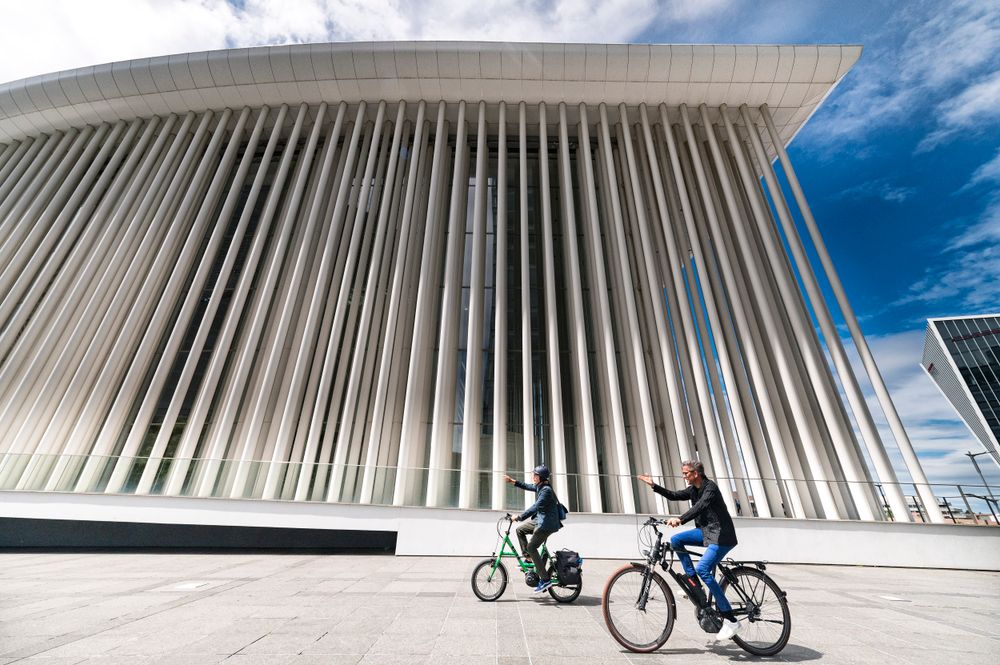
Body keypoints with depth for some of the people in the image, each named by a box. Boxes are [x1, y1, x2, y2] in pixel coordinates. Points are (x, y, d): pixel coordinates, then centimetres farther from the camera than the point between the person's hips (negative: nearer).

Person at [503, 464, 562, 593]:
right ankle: (529, 559, 20)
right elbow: (526, 486, 19)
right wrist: (511, 481, 13)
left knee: (531, 547, -9)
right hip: (539, 520, 10)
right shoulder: (540, 487, 5)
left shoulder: (546, 490, -24)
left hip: (547, 523, -10)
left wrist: (519, 517, -28)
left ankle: (545, 580, -2)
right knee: (520, 530, 14)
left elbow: (535, 507, -29)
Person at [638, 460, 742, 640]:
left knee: (702, 569, -22)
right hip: (706, 531, 8)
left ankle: (731, 620, -11)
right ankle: (694, 583, 5)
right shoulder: (693, 489, 8)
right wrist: (654, 486, 3)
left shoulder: (710, 487, -18)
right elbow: (674, 496, 12)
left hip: (722, 536, -8)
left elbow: (701, 506, -34)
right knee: (675, 540, -4)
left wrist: (680, 519, -46)